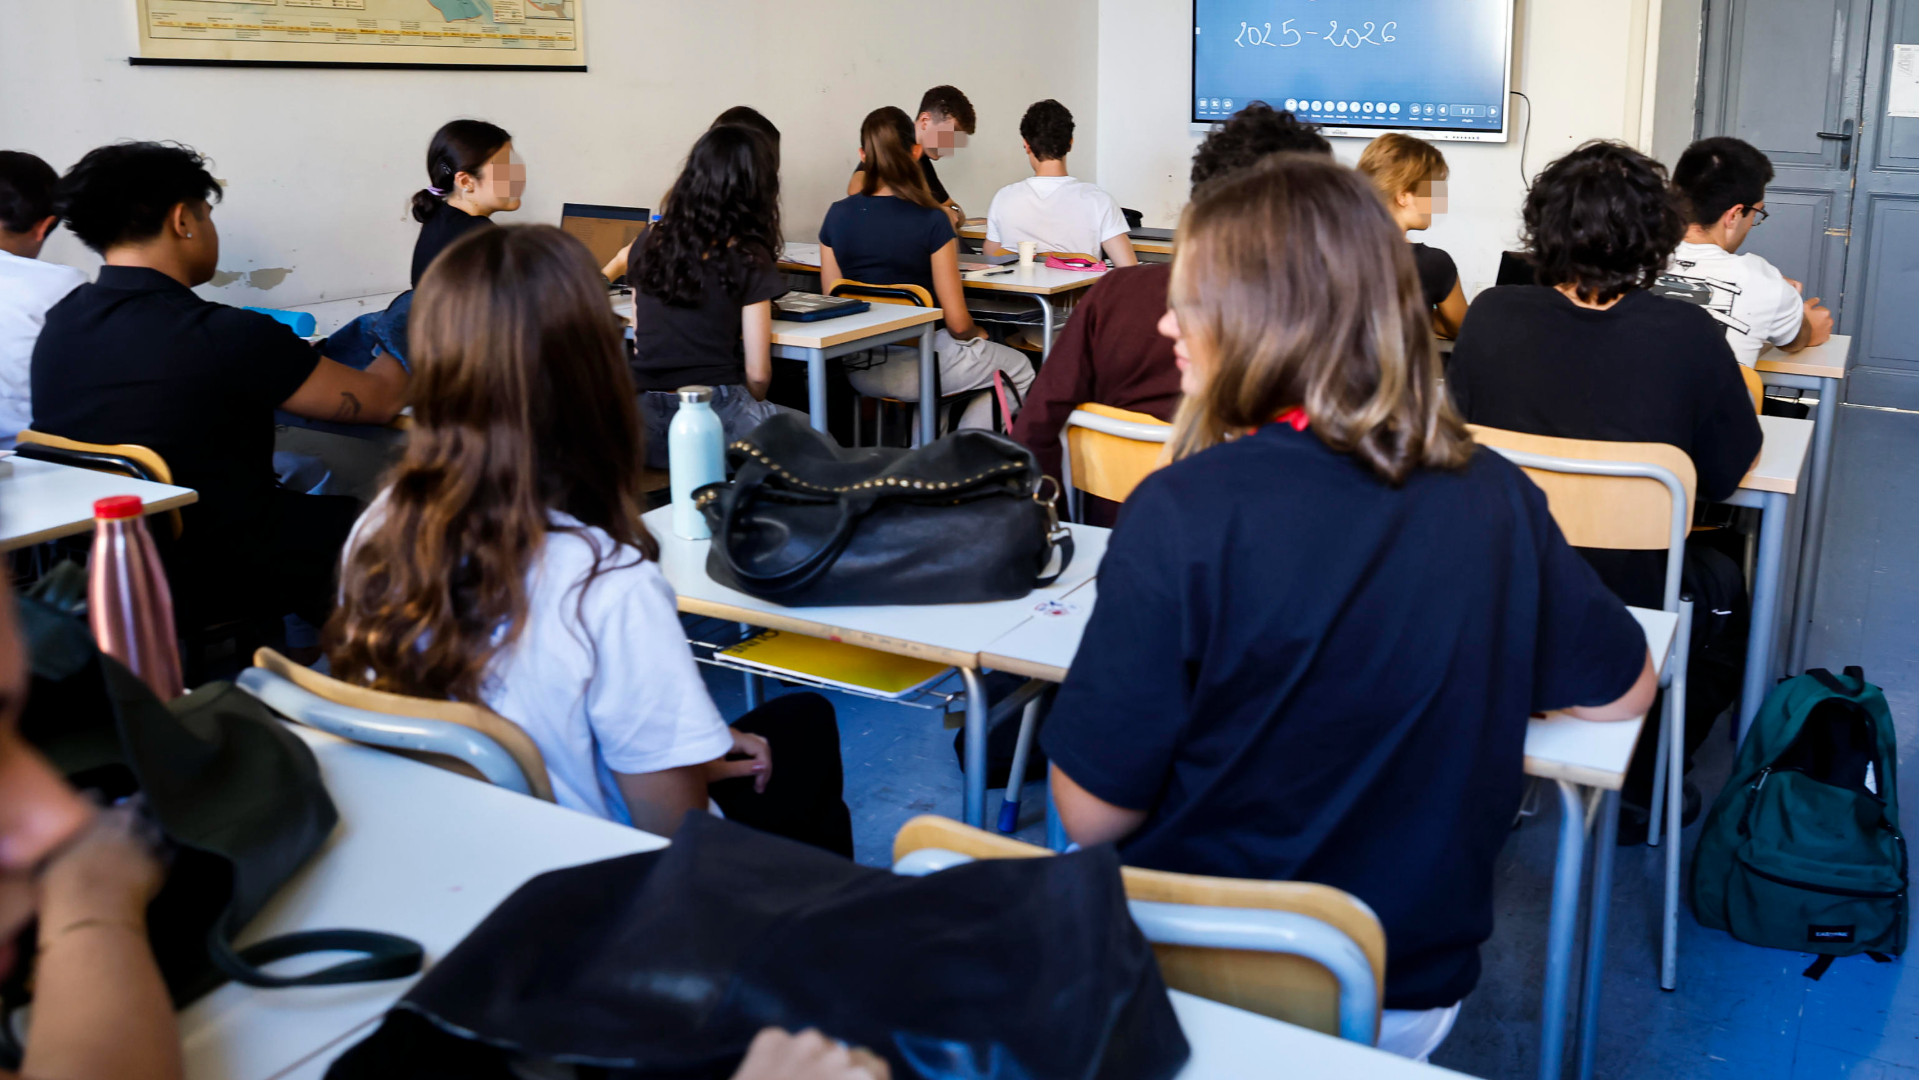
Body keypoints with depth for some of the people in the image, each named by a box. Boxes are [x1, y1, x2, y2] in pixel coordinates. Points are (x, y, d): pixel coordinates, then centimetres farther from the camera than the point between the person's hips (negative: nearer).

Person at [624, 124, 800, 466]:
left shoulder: (648, 243, 9)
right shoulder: (749, 261, -6)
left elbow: (639, 341, 16)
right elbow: (757, 374, -3)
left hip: (645, 417, 5)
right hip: (715, 412, -5)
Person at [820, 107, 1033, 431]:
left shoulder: (837, 216, -4)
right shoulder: (931, 222, -16)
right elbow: (958, 322, -14)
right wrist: (975, 334, 9)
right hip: (915, 366, -5)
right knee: (1020, 370, 19)